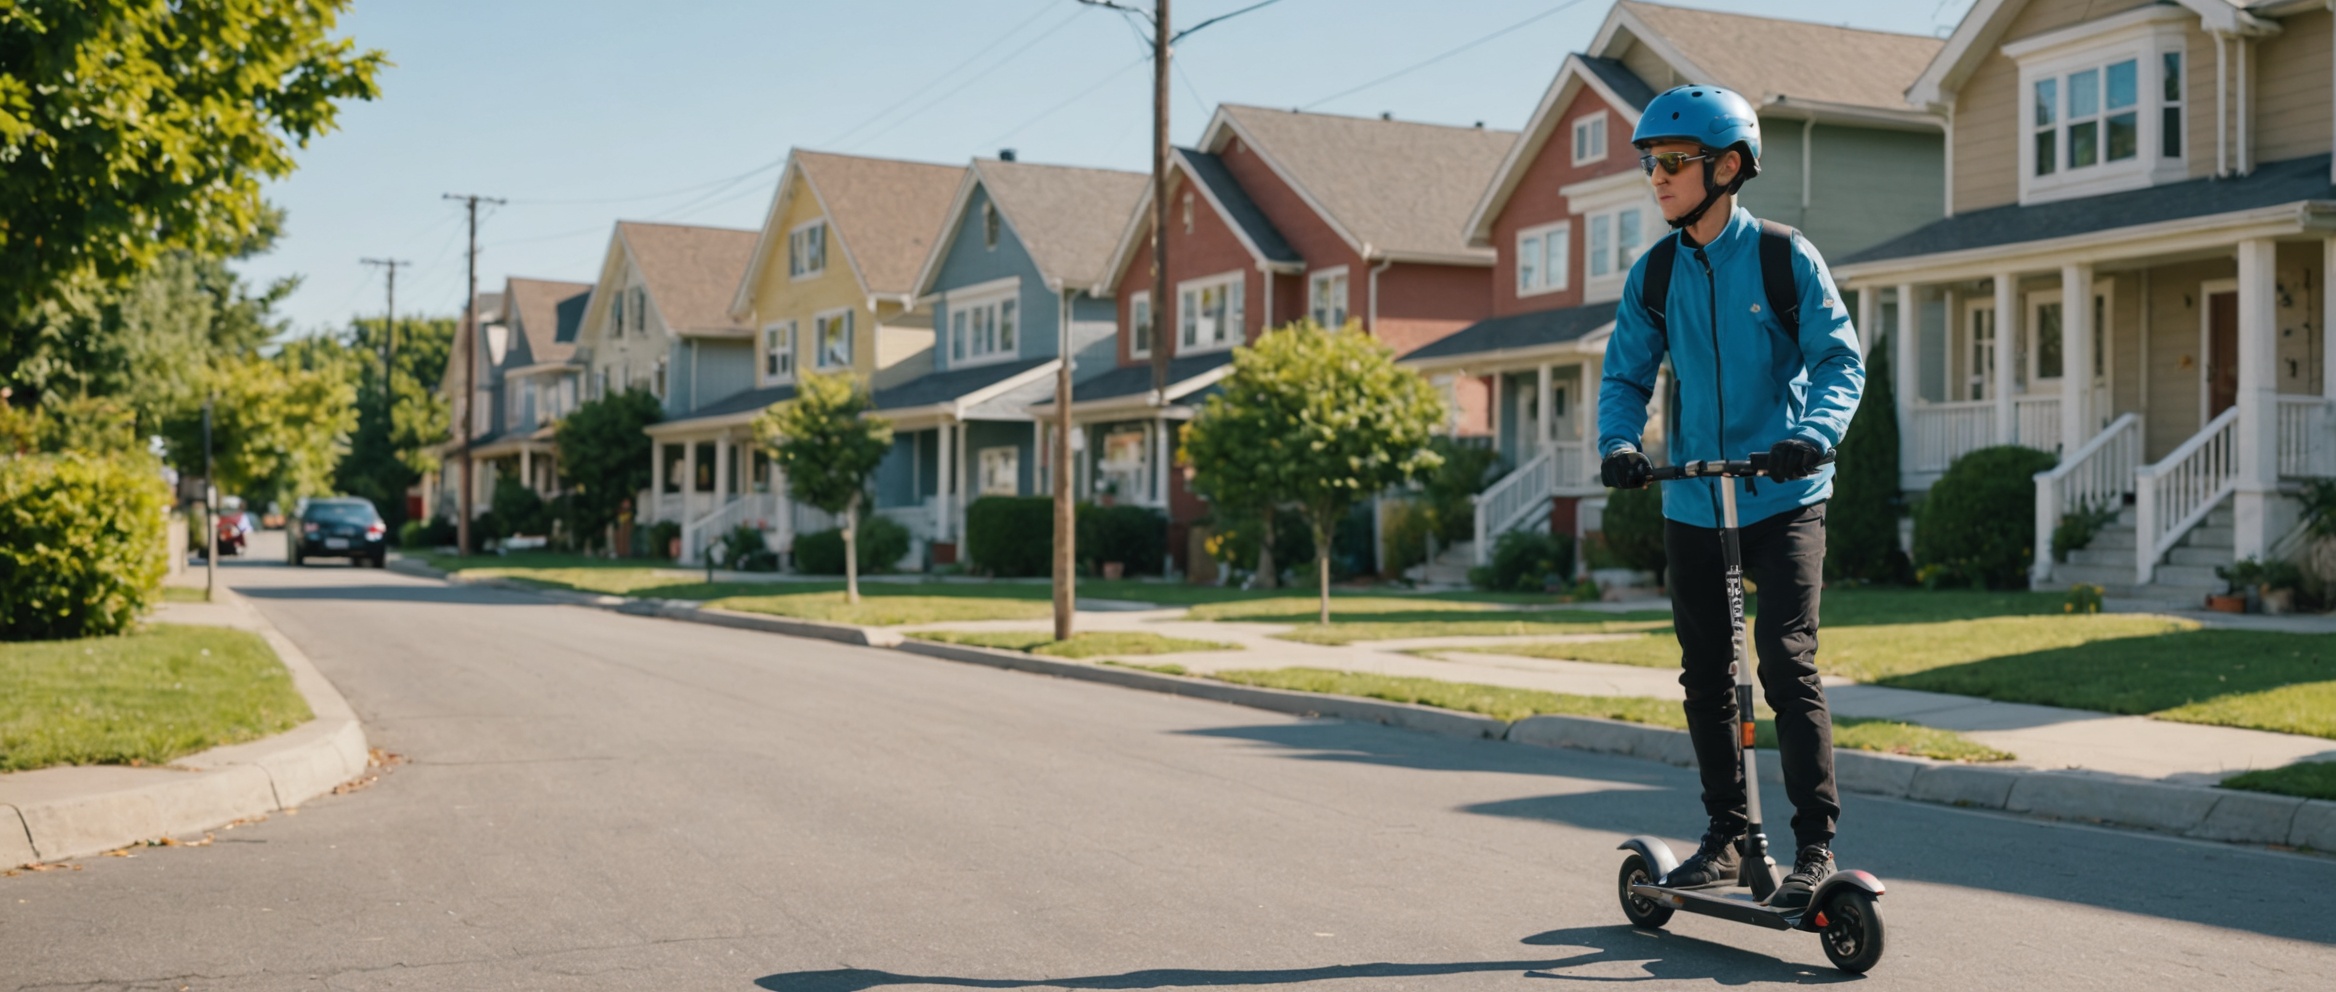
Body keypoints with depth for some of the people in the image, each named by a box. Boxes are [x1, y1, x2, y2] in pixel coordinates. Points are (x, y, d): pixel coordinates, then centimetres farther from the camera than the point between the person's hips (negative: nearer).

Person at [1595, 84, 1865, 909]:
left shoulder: (1785, 257, -6)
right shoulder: (1653, 275, 4)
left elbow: (1840, 361, -9)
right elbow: (1626, 376, 5)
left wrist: (1814, 433, -28)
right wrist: (1619, 442, -16)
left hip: (1782, 499, -4)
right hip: (1691, 503, 5)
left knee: (1787, 664, -12)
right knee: (1705, 679, 10)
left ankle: (1815, 843, -3)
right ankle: (1726, 837, 23)